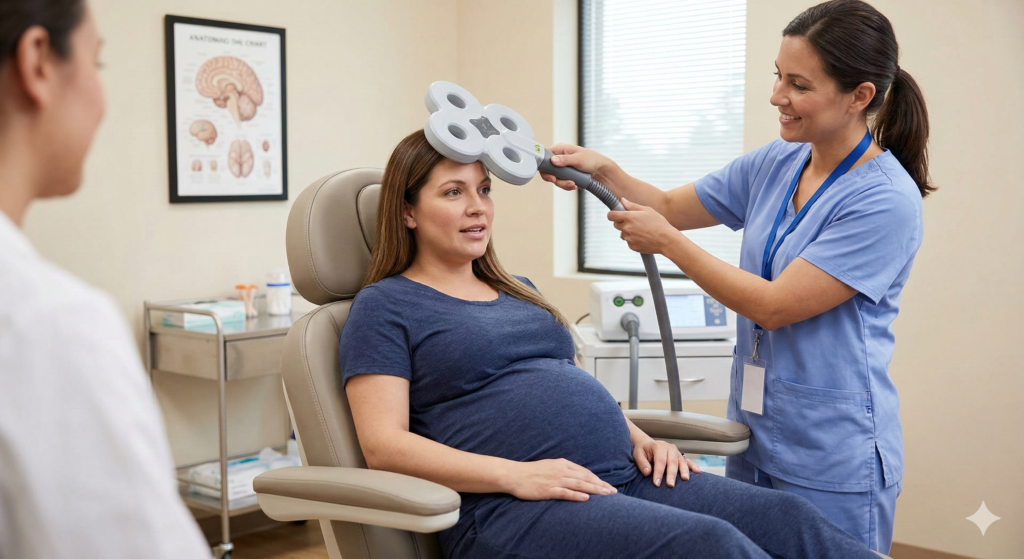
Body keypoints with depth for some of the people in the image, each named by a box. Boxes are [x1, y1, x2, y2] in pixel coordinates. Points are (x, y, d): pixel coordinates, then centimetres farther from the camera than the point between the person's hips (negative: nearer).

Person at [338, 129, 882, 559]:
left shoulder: (518, 290, 26)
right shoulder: (384, 306, 4)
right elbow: (383, 444, -7)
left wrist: (639, 439, 7)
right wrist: (515, 474, -18)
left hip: (623, 476, 7)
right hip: (508, 510, -7)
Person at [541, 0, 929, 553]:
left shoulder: (887, 200, -19)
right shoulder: (775, 164, 3)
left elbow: (773, 306, -21)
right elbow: (669, 206, 11)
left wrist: (666, 242, -17)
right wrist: (602, 170, -7)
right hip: (757, 438, 7)